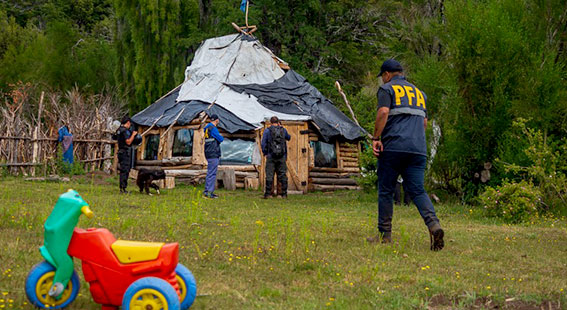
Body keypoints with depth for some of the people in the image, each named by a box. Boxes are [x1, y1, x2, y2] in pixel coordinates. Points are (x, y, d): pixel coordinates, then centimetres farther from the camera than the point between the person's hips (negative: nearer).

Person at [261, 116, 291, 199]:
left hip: (271, 156, -2)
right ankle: (284, 193, 7)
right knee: (282, 175, 6)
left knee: (269, 175, 0)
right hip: (282, 157, 2)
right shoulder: (283, 130, 6)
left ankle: (268, 193, -2)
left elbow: (263, 143, -2)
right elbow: (288, 138, 26)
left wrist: (264, 153, 12)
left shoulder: (267, 131, -2)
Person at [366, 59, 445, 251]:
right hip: (418, 149, 5)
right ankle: (433, 224, -22)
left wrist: (376, 138, -10)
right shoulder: (419, 92, 23)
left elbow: (383, 112, -13)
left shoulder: (387, 89, 4)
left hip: (393, 148, -5)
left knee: (385, 191, 4)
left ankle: (384, 235, 7)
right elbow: (424, 122, 22)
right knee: (417, 190, 1)